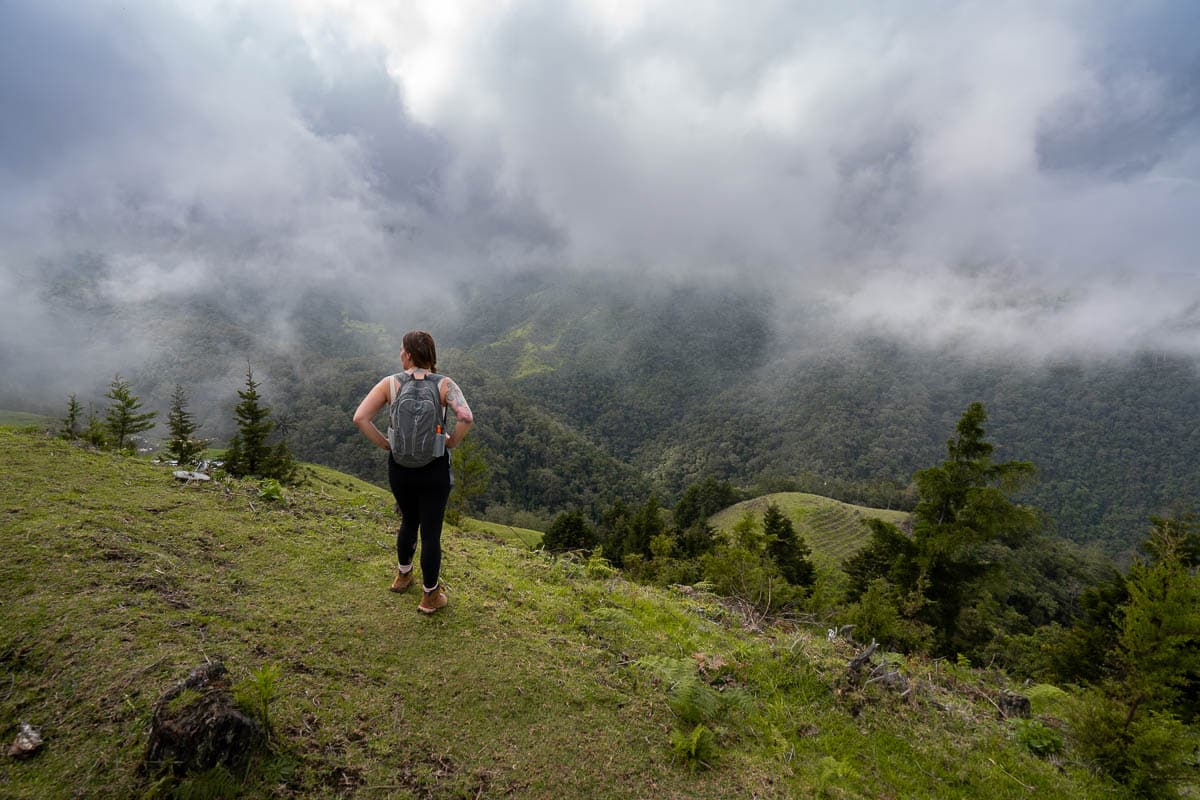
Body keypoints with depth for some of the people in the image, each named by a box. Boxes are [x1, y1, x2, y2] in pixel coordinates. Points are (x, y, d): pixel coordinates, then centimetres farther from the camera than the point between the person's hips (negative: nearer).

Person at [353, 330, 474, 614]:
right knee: (431, 532, 10)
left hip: (399, 466, 3)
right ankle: (430, 596, 25)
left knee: (409, 522, 28)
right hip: (434, 468, -2)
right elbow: (466, 418, -26)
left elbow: (360, 418, -14)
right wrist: (451, 443, -9)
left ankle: (403, 575, 48)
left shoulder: (390, 383, -7)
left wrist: (384, 443, -2)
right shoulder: (444, 384, -11)